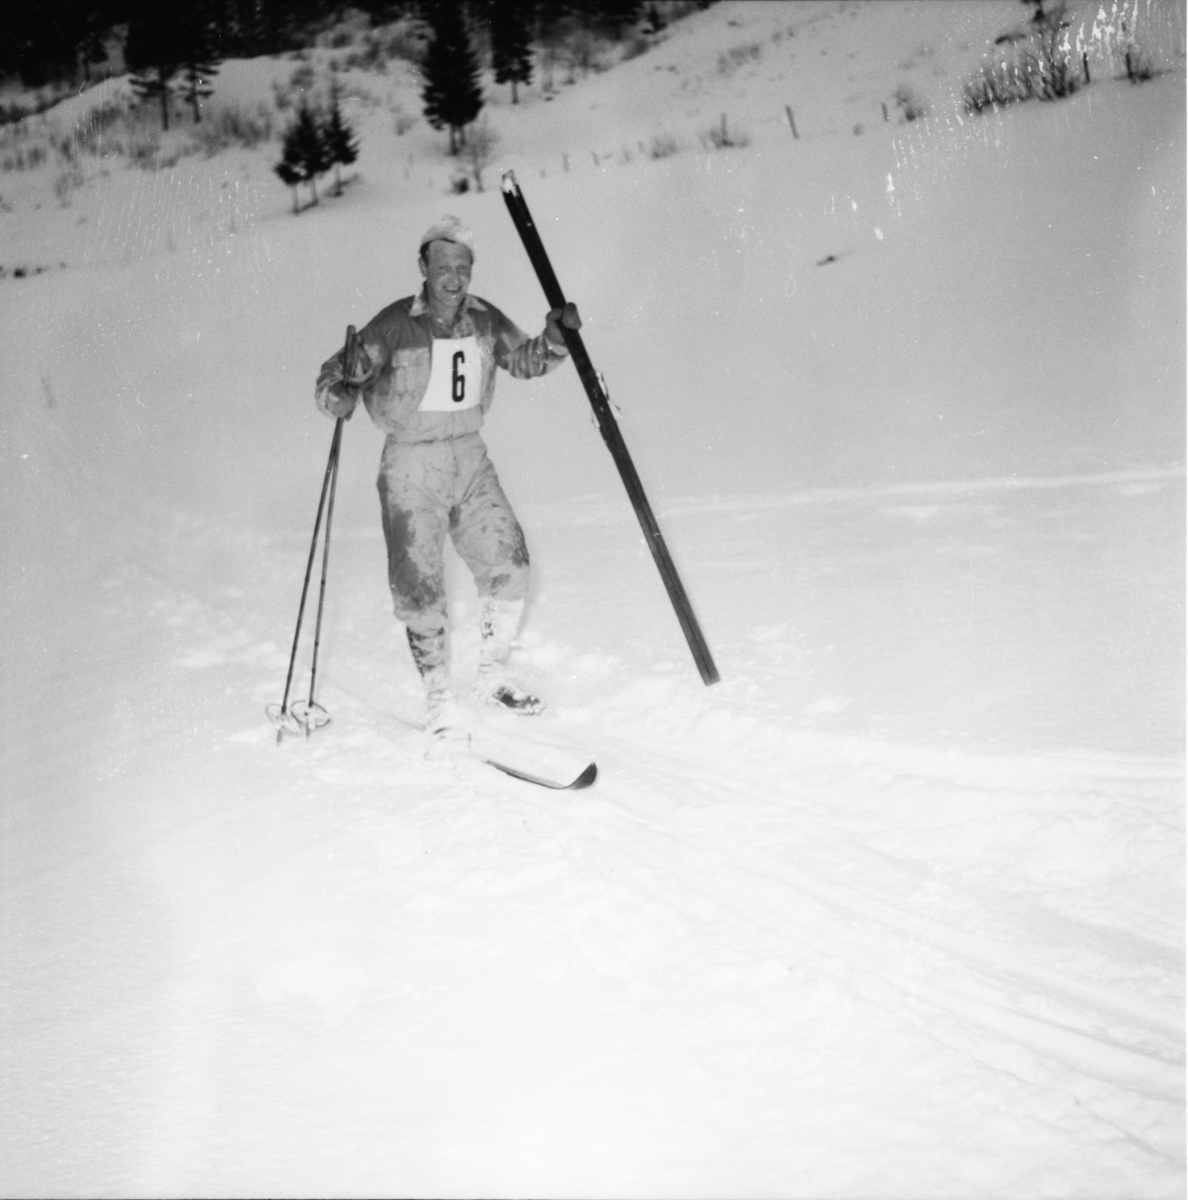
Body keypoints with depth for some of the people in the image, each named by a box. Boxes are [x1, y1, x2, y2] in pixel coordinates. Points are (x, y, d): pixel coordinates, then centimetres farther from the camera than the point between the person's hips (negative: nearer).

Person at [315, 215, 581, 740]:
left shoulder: (484, 320, 0)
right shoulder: (394, 327, -14)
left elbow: (524, 360, 16)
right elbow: (334, 383, -11)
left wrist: (555, 340, -2)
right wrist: (342, 389, -34)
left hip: (470, 460, 5)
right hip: (411, 466, -5)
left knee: (509, 567, 4)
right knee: (420, 589, -3)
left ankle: (492, 676, 25)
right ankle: (439, 703, 12)